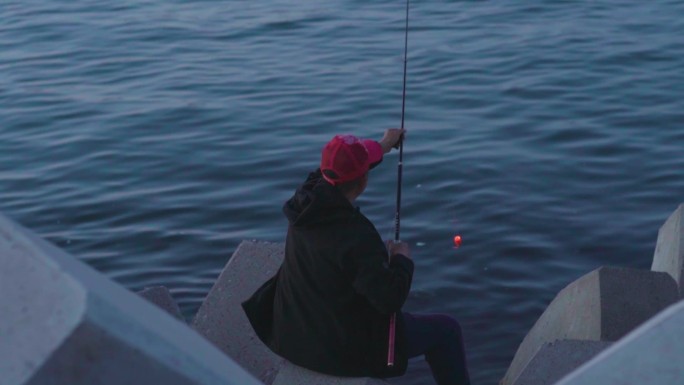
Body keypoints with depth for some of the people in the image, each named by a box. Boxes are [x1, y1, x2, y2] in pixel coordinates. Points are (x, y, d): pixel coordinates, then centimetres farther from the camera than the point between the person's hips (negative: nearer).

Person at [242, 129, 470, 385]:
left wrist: (383, 146, 24)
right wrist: (402, 259, -11)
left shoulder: (306, 198, -11)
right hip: (345, 350, -8)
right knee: (445, 329, 7)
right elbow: (390, 299, -30)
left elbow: (335, 171, 12)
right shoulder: (357, 236, -33)